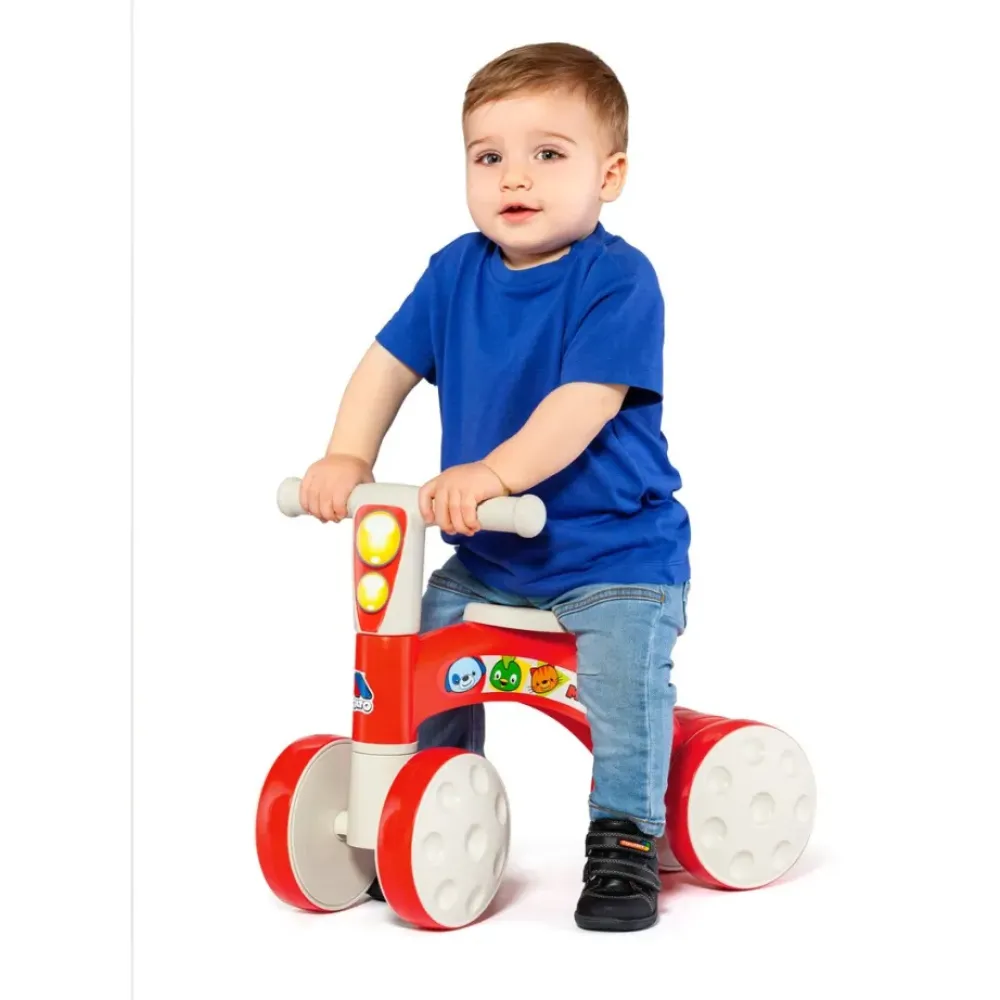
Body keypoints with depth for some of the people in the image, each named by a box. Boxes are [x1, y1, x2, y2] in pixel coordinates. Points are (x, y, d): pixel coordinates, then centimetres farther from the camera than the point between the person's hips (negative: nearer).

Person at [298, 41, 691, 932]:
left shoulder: (617, 280, -17)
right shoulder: (457, 272, 3)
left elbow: (586, 402, -28)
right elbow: (391, 361, 6)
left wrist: (494, 471, -40)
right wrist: (346, 456, -9)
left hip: (616, 549, -6)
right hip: (484, 555, 6)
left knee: (622, 673, -24)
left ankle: (625, 836, -6)